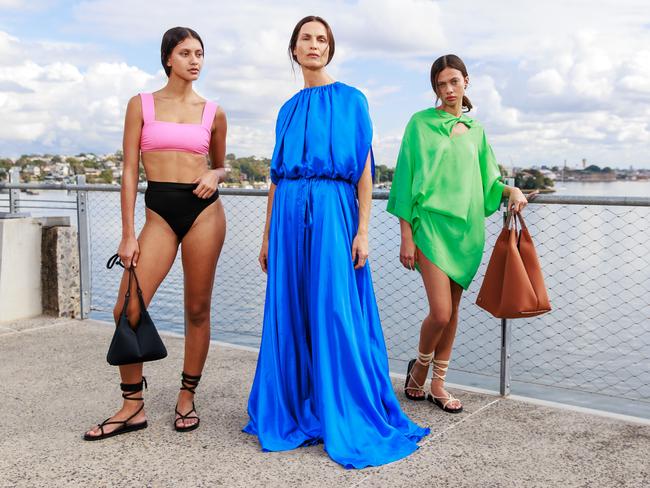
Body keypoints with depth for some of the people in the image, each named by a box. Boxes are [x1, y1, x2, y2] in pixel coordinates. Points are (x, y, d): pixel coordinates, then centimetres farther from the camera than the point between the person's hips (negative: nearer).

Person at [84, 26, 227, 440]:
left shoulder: (213, 113, 9)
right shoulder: (141, 105, 6)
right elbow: (130, 171, 2)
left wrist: (214, 175, -4)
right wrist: (128, 234, -3)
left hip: (204, 209, 1)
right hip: (159, 211, 0)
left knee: (198, 310, 3)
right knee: (127, 310, -8)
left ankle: (187, 399, 20)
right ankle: (133, 407, 7)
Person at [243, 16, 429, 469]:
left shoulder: (351, 100, 4)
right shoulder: (289, 109, 17)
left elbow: (364, 169, -2)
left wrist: (363, 231, -11)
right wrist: (268, 235, 14)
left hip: (332, 212, -5)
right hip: (289, 215, 5)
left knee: (335, 314, -5)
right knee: (291, 314, 6)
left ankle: (348, 419, 7)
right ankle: (296, 412, 19)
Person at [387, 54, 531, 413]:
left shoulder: (475, 130, 15)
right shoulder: (421, 123, 1)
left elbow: (486, 180, 22)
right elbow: (407, 179, -2)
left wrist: (510, 189, 0)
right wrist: (406, 236, -8)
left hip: (467, 227, 5)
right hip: (432, 223, -5)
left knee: (452, 310, 8)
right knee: (441, 312, -12)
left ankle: (437, 383, 20)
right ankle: (419, 367, 17)